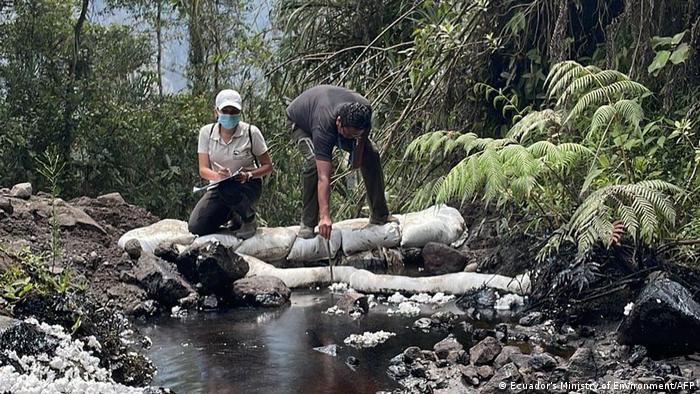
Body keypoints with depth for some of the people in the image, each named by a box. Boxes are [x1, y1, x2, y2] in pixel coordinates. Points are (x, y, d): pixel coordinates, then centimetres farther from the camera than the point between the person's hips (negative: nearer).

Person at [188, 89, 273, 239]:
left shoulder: (251, 132, -12)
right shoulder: (207, 132, -6)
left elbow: (267, 166, -6)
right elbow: (203, 170, -9)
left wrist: (249, 175, -26)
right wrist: (217, 175, -32)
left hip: (248, 185, -3)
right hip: (219, 186, 3)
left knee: (228, 189, -39)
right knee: (196, 228, -16)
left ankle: (249, 220, -6)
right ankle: (232, 215, 16)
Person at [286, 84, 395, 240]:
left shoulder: (365, 110, -32)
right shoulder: (323, 126, -47)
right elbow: (323, 177, -50)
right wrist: (325, 217, -54)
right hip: (300, 121, -5)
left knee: (371, 155, -9)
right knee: (314, 161, -33)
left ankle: (380, 215, 4)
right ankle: (307, 223, -19)